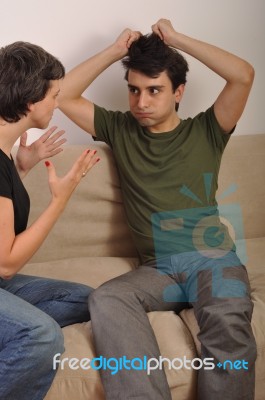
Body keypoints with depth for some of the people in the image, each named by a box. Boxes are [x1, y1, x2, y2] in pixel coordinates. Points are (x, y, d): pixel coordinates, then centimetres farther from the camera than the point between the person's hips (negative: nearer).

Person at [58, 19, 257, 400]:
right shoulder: (120, 130, 16)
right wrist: (117, 49, 10)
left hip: (213, 259, -1)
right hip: (157, 268, 2)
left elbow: (243, 75, -4)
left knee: (228, 324, -34)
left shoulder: (205, 131, 10)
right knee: (106, 300, -31)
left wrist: (176, 39, 4)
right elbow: (64, 96, 12)